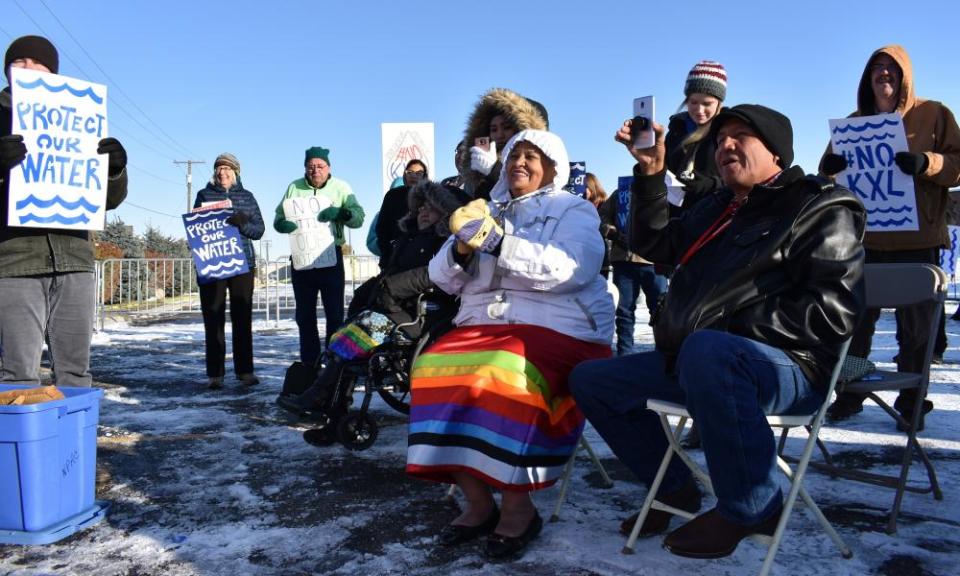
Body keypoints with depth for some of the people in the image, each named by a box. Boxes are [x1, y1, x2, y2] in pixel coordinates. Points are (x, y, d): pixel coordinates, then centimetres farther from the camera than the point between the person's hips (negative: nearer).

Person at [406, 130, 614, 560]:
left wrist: (497, 242, -18)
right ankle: (477, 502, -14)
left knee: (506, 376, -35)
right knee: (435, 368, -25)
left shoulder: (574, 210, 9)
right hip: (482, 325, 5)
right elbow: (444, 278, 13)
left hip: (557, 329, -4)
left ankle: (518, 508, -18)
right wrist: (462, 249, -9)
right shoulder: (488, 211, 22)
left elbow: (570, 269, -13)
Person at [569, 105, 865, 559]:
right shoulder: (716, 208, 20)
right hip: (694, 360, 9)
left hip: (786, 365, -8)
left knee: (706, 349, -42)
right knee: (590, 380, 7)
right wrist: (651, 173, 10)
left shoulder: (822, 209, -3)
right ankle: (674, 489, 13)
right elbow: (654, 244, 21)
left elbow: (832, 312, -15)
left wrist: (730, 326, -19)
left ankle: (750, 507, -23)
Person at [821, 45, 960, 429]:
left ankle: (912, 403, 14)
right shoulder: (854, 122, 15)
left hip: (917, 239, -3)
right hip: (864, 239, 3)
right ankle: (849, 395, 17)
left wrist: (926, 163, -20)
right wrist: (829, 166, -7)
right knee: (855, 320, 5)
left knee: (915, 325, 3)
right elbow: (831, 169, 17)